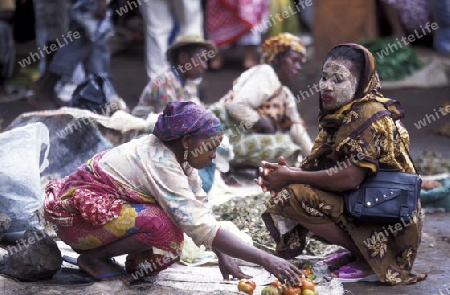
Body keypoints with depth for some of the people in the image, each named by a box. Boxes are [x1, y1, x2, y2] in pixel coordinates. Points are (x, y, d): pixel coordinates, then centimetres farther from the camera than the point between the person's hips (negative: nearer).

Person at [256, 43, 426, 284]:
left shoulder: (369, 113, -17)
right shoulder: (341, 115, 10)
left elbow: (351, 177, -27)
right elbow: (320, 168, 7)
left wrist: (291, 177, -19)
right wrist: (284, 173, -12)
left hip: (389, 225, -10)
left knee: (293, 196, -21)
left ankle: (371, 261, -10)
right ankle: (358, 252, 10)